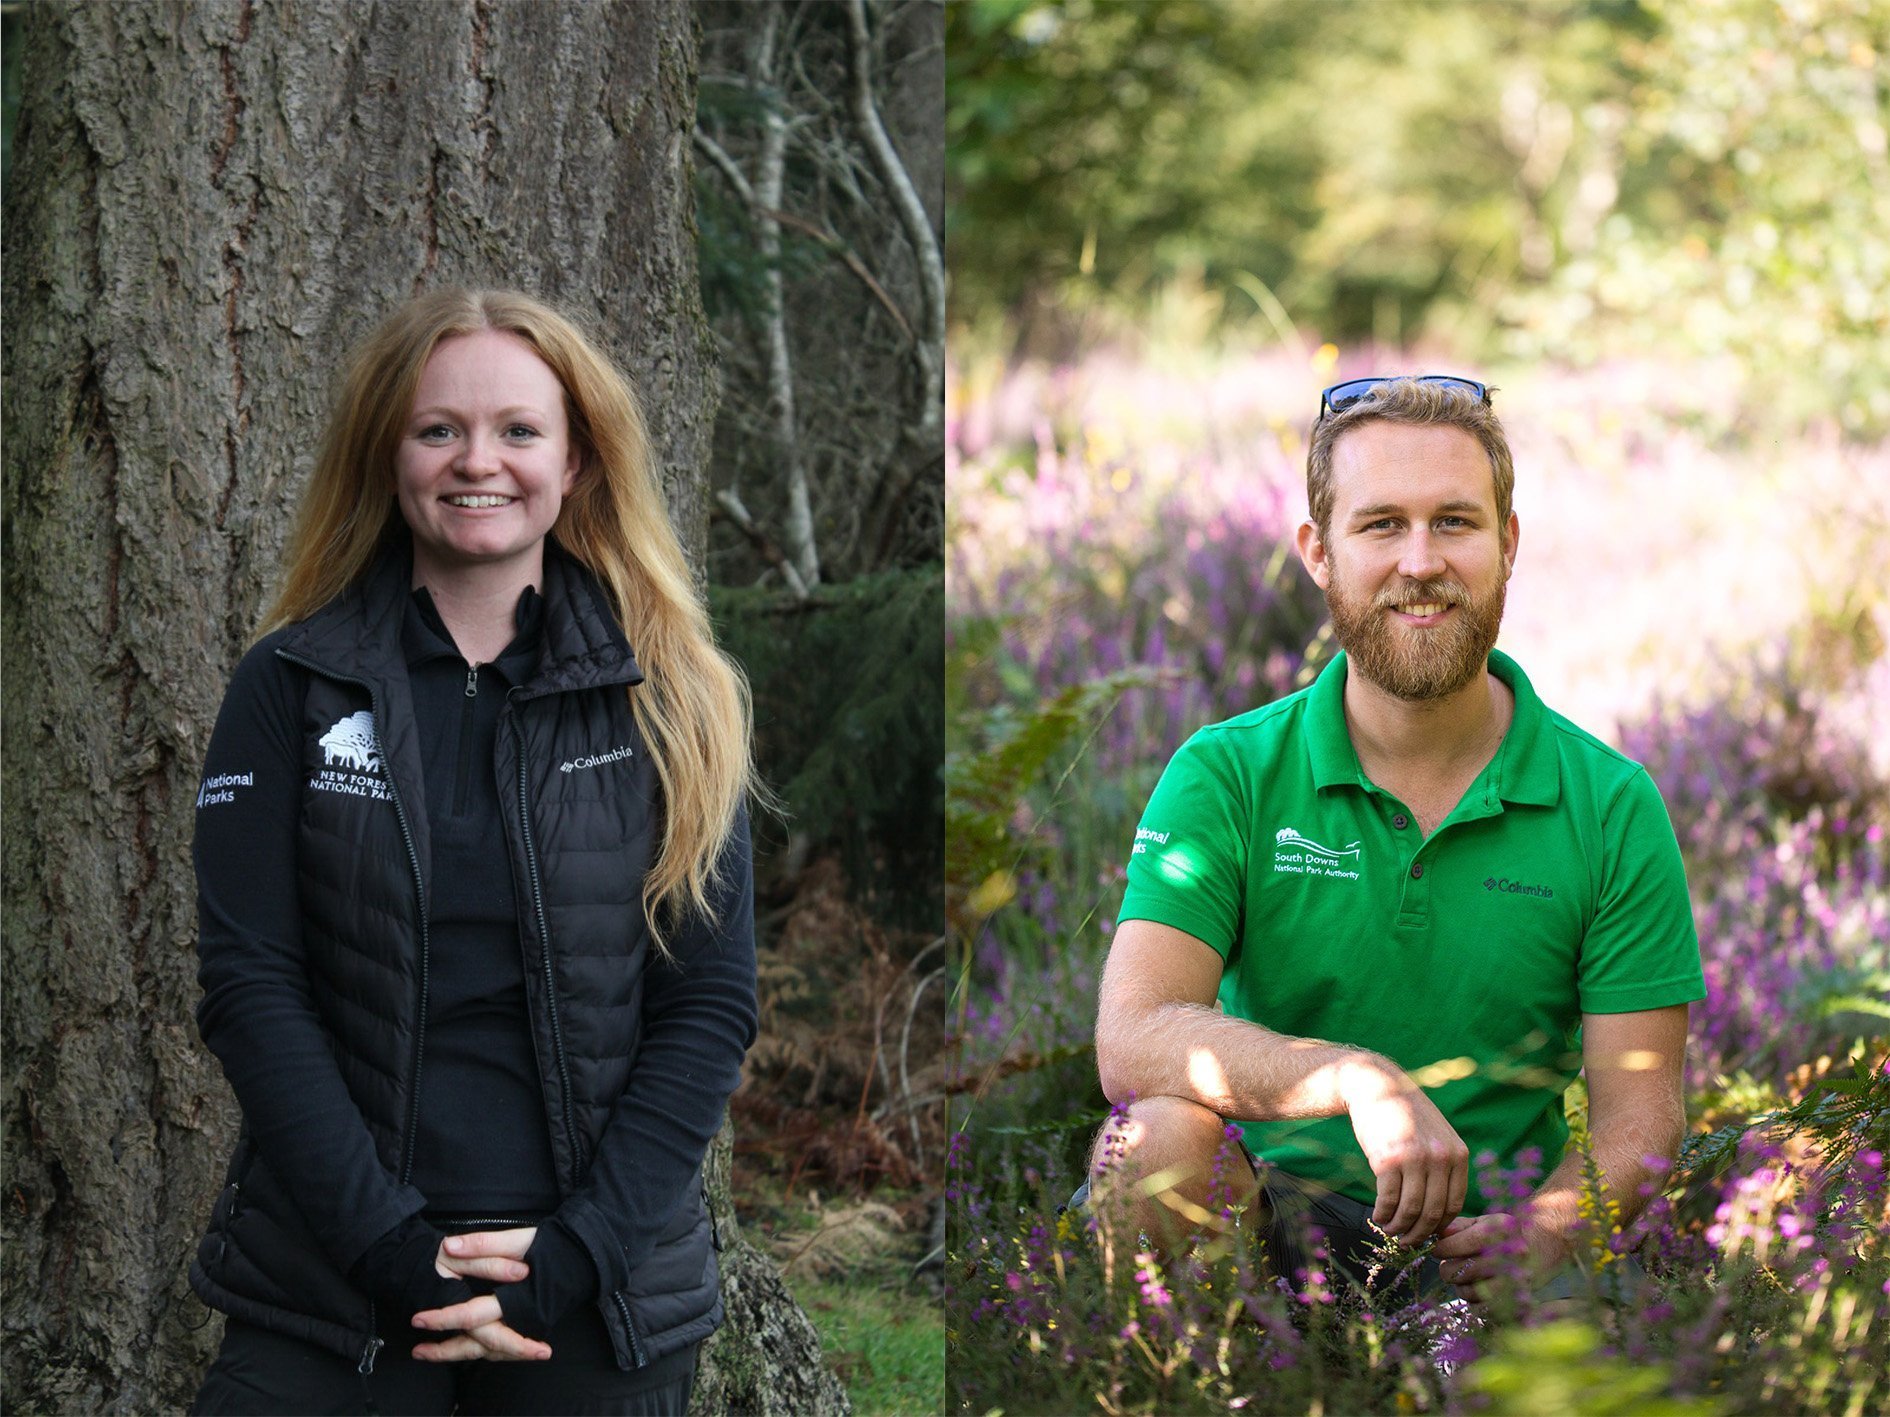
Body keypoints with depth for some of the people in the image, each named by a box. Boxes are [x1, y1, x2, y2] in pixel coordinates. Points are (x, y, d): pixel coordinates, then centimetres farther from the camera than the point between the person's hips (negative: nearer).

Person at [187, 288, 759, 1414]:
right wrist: (396, 1249, -15)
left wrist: (573, 1254, -12)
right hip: (330, 1297, 0)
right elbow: (251, 985, -5)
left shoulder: (666, 701, 2)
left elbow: (711, 1008, -1)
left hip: (602, 1297, 1)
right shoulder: (294, 687, 1)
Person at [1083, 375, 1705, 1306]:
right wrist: (1356, 1078, -34)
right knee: (1160, 1136, -31)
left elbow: (1637, 1108, -1)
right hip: (1270, 1225, 1)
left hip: (1482, 1247, -1)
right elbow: (1132, 1037, -17)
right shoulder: (1224, 777, -2)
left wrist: (1545, 1231, -24)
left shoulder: (1612, 805, 1)